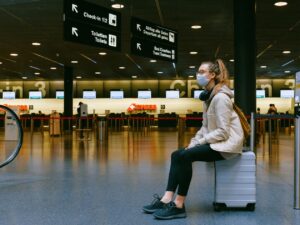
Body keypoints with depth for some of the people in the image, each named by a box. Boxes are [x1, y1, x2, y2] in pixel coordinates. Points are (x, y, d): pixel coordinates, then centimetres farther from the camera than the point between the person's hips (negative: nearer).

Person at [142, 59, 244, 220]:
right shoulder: (208, 96, 13)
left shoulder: (220, 97, -17)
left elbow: (223, 131, -22)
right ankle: (167, 200, -12)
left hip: (227, 142, -9)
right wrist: (194, 141, -1)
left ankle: (179, 205, -18)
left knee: (184, 156, -24)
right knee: (177, 155, -5)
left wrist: (199, 142, -18)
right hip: (215, 141, 10)